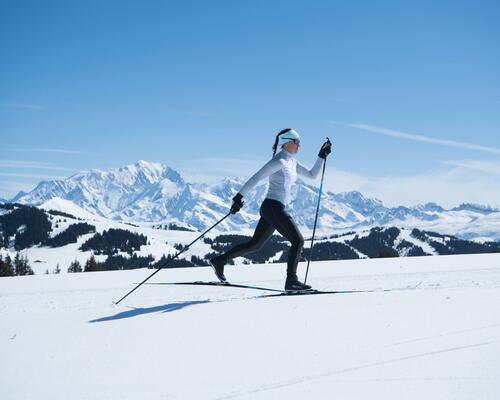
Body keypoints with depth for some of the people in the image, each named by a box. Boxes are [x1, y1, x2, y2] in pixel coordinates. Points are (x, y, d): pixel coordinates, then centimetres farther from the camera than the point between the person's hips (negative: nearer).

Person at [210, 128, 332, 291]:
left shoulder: (292, 163, 16)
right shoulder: (279, 161, -13)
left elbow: (312, 175, 23)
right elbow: (256, 178, -17)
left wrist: (322, 156, 15)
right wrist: (239, 196, -21)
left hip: (270, 209, 10)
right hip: (273, 207, -10)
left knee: (255, 244, 14)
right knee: (298, 241, -7)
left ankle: (220, 260, 16)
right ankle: (291, 280, -6)